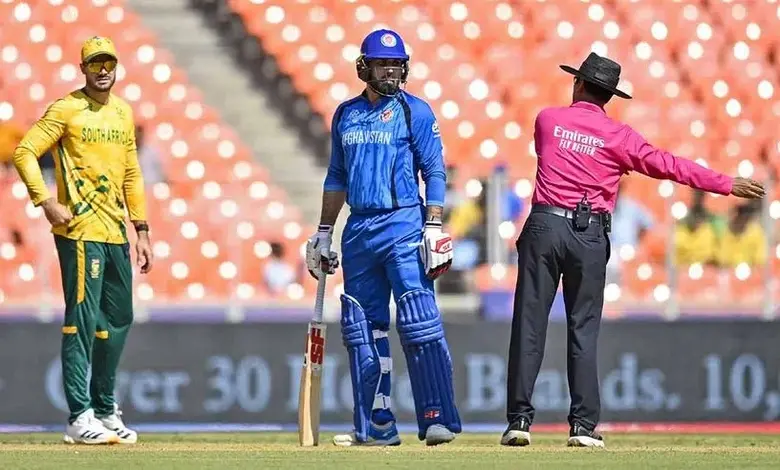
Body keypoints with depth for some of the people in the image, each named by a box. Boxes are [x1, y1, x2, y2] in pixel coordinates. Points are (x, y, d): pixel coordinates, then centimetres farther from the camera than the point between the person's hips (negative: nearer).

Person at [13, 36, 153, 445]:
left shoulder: (123, 112, 16)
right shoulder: (66, 109, -5)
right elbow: (24, 152, -10)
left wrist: (142, 231, 18)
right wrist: (46, 202, -19)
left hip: (116, 234, 7)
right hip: (81, 232, -7)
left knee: (118, 320, 12)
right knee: (82, 322, -9)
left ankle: (105, 410, 24)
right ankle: (79, 419, -10)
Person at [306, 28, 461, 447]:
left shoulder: (415, 111, 0)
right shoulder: (346, 114, 15)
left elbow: (434, 172, -3)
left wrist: (434, 227, -13)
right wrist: (323, 232, 17)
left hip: (403, 225, -6)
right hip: (358, 231, 6)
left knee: (419, 324, -13)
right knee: (361, 328, 5)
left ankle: (439, 417, -14)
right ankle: (376, 425, 10)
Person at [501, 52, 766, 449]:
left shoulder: (547, 120, 7)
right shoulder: (617, 136, 1)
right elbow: (667, 165, -2)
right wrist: (727, 184, 1)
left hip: (544, 226, 0)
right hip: (589, 236, 0)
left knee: (529, 325, 2)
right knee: (583, 330, 5)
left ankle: (519, 419, -2)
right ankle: (583, 425, 2)